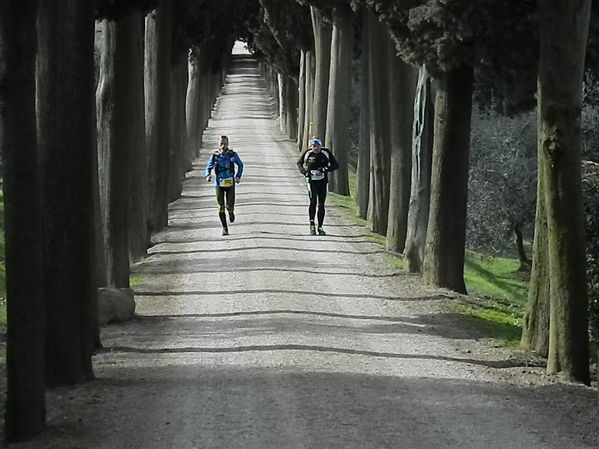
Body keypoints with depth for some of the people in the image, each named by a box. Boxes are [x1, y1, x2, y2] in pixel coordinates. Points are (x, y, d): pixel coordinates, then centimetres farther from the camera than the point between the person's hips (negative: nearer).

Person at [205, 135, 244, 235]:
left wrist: (238, 177, -2)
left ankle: (231, 212, 34)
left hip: (230, 184, 0)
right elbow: (208, 167, 7)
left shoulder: (233, 155, -4)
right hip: (219, 184, 0)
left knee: (229, 206, -5)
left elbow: (240, 165, 11)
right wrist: (208, 175, -14)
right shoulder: (214, 156, -4)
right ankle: (225, 228, 9)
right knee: (221, 207, -2)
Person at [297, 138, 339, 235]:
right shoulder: (307, 153, -6)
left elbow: (335, 165, -4)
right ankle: (312, 224, -2)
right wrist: (303, 171, -10)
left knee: (321, 204, 3)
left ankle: (320, 227, 14)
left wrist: (325, 169, -21)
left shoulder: (326, 153, -7)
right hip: (311, 180, -1)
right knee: (313, 202, -17)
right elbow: (299, 163, 11)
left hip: (323, 181, 1)